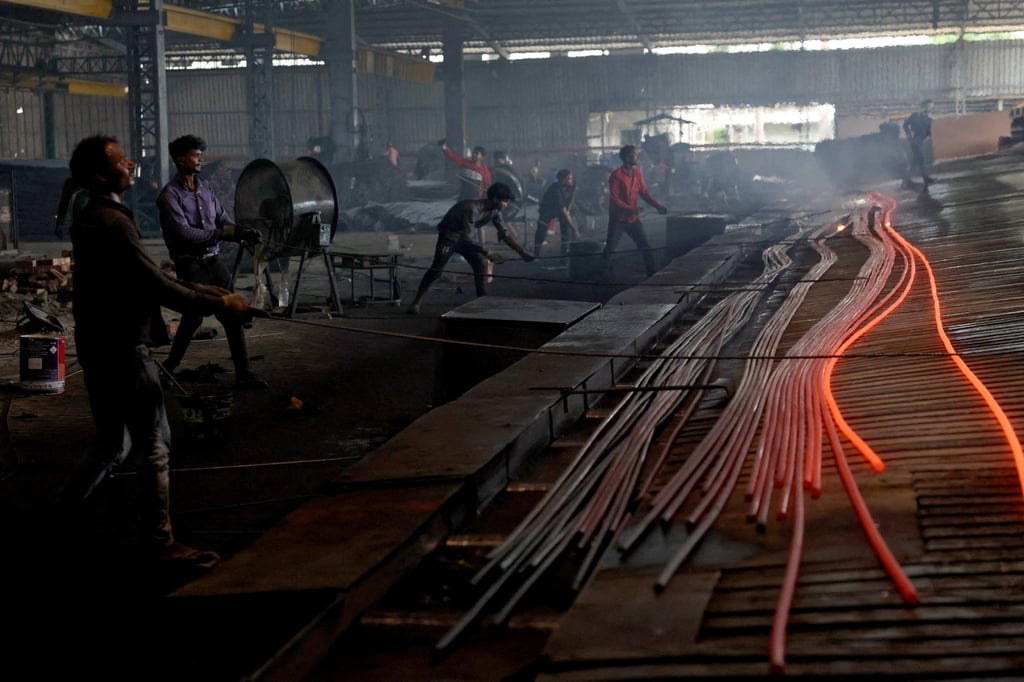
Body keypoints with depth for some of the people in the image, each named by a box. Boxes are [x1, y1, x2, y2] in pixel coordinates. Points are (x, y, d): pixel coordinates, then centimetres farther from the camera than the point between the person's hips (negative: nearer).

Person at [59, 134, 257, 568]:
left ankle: (67, 510, 32)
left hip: (98, 348, 10)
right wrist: (219, 305, -14)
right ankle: (160, 542, 6)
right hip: (123, 350, -10)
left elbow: (145, 279, 15)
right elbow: (158, 286, -22)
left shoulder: (88, 221, 13)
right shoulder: (113, 224, -19)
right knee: (155, 445, -1)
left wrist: (206, 293, 11)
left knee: (112, 445, 22)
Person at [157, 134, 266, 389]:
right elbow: (183, 232, -20)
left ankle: (243, 374, 6)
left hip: (214, 260, 6)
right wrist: (221, 233, -19)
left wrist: (243, 232, -11)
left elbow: (223, 219, 9)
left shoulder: (205, 187, 10)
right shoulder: (169, 195, -11)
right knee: (193, 318, -2)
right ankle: (168, 368, 20)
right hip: (190, 264, -6)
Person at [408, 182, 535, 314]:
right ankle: (416, 302, -10)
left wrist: (522, 252, -9)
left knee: (481, 264, -6)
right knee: (437, 268, -16)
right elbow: (467, 239, -36)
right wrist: (487, 252, -37)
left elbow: (505, 235, -2)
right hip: (448, 237, -7)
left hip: (464, 237, 7)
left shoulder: (495, 212, -9)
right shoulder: (472, 209, -34)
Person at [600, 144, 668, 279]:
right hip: (618, 219, -6)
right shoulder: (617, 175, -15)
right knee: (609, 249, -3)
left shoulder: (637, 172, 5)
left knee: (645, 247, 7)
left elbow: (644, 192, 9)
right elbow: (614, 199, -17)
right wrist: (630, 209, -28)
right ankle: (604, 276, 6)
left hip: (633, 218, 6)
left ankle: (652, 274, 16)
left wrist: (657, 206, -4)